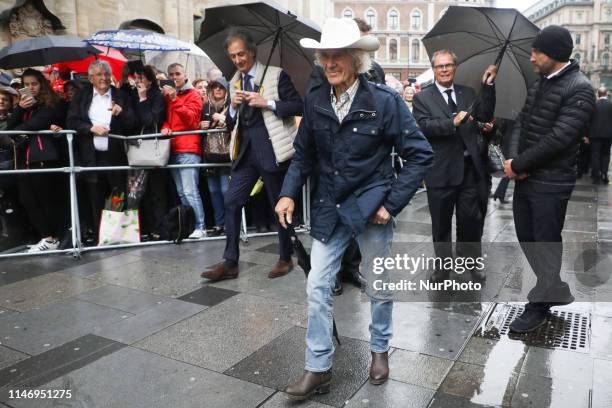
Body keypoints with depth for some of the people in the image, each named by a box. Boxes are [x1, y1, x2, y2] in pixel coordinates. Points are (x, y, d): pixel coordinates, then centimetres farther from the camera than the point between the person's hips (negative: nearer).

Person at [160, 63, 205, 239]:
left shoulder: (193, 95, 1)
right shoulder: (168, 95, 20)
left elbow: (191, 119, -11)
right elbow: (166, 118, 19)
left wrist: (174, 100, -19)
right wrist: (165, 127, -4)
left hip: (188, 149, -7)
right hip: (173, 149, 7)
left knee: (190, 191, -13)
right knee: (181, 192, 7)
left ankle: (200, 226, -9)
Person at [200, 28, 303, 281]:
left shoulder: (276, 75, -2)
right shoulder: (234, 83, 14)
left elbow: (298, 106, -8)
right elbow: (230, 124, 15)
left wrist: (267, 103, -17)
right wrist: (233, 107, -5)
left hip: (271, 150, -5)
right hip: (246, 151, 6)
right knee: (231, 202, 2)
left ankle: (285, 259, 22)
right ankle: (230, 263, 11)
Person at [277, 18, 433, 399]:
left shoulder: (385, 100, -14)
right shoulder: (315, 101, -2)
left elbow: (421, 155, -11)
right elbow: (304, 154, 9)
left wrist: (392, 203, -14)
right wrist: (289, 193, -4)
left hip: (370, 207, -3)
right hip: (329, 209, 3)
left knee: (378, 288, 13)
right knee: (318, 287, 2)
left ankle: (380, 350, 40)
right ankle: (318, 368, 18)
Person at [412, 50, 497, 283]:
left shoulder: (468, 93, 11)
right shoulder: (422, 98, -2)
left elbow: (486, 116, 1)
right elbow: (424, 126, -17)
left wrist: (488, 86, -6)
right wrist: (453, 122, -28)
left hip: (470, 168, 3)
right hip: (441, 171, -3)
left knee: (471, 219, 12)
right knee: (441, 222, 11)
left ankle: (471, 260, 32)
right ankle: (443, 265, 28)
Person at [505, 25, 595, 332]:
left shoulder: (579, 89, -15)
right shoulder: (538, 84, 12)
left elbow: (558, 138, -22)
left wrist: (518, 165, -16)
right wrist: (513, 158, -8)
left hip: (551, 183, -8)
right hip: (525, 178, 8)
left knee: (546, 245, 5)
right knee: (526, 239, 16)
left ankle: (539, 304, 22)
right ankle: (556, 291, 35)